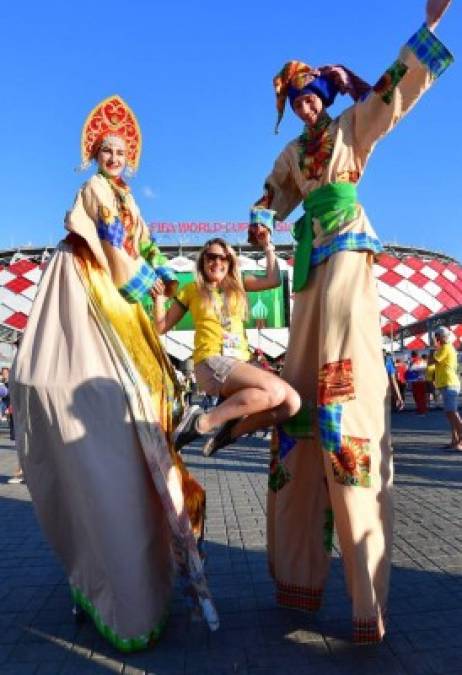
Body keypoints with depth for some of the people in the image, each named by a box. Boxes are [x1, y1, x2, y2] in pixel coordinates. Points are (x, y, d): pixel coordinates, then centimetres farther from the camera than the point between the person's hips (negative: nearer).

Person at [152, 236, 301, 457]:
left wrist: (268, 247, 12)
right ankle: (202, 422, -19)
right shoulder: (192, 290, 11)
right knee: (275, 391, -29)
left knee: (291, 402, -16)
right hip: (211, 364, -5)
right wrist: (159, 298, -1)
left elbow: (273, 280, 7)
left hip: (240, 363, 5)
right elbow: (162, 327, 13)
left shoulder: (237, 285, 19)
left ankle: (230, 431, -2)